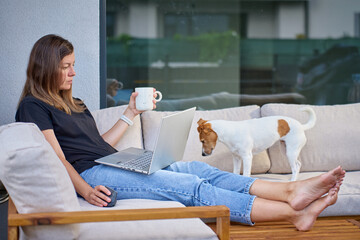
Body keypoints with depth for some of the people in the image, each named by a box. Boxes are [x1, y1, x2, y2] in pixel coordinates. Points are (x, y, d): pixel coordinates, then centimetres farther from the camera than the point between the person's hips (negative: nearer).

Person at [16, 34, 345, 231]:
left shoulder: (73, 104, 25)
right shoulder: (33, 105, -1)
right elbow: (58, 158, -11)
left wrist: (131, 112, 24)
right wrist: (86, 191, -25)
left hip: (115, 164, 9)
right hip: (90, 174, -9)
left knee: (198, 169, -11)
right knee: (190, 186, -21)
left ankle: (291, 191, -22)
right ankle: (293, 213, -26)